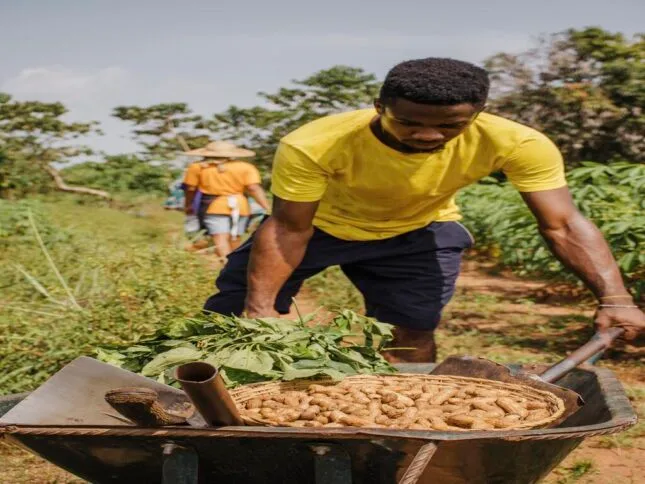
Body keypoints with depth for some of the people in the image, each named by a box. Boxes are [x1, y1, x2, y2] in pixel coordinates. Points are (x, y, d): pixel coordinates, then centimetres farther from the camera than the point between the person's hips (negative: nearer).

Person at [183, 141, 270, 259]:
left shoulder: (198, 167, 5)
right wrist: (268, 209, -6)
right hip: (240, 206, 3)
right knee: (234, 240, 14)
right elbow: (254, 188, -5)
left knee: (220, 239, -12)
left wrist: (188, 206, 24)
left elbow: (190, 189, 8)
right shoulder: (246, 167, 5)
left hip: (213, 207, -2)